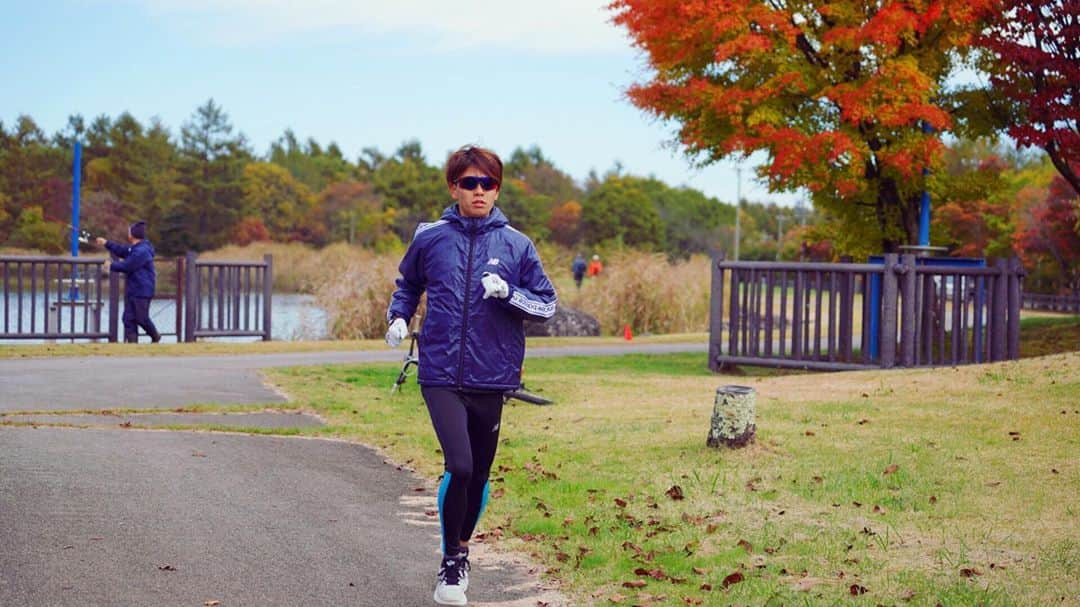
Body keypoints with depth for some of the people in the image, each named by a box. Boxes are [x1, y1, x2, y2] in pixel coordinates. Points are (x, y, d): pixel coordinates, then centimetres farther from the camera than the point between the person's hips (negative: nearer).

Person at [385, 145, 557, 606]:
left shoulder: (516, 245, 1)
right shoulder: (430, 238, 2)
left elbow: (547, 304, 4)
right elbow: (408, 284, 20)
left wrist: (509, 293, -14)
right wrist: (398, 317, 2)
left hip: (490, 377, 2)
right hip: (440, 374, -2)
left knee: (479, 473, 13)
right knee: (459, 466, -17)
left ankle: (462, 549, 37)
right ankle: (450, 560, 2)